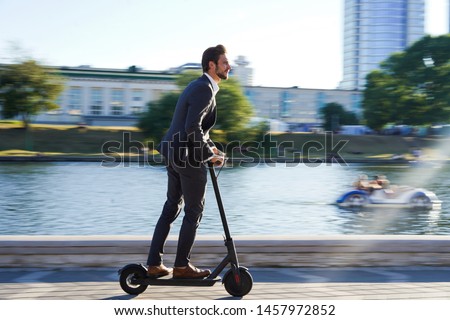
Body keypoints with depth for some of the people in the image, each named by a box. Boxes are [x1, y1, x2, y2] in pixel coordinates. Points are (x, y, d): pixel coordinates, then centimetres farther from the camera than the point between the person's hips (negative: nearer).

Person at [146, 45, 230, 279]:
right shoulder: (204, 89, -15)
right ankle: (182, 266, 10)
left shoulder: (200, 86, 17)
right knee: (194, 211, 3)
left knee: (171, 208, 14)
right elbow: (192, 128, -23)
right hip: (189, 157, -10)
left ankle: (154, 264, 17)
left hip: (175, 153, 10)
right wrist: (210, 154, -14)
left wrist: (210, 146, 15)